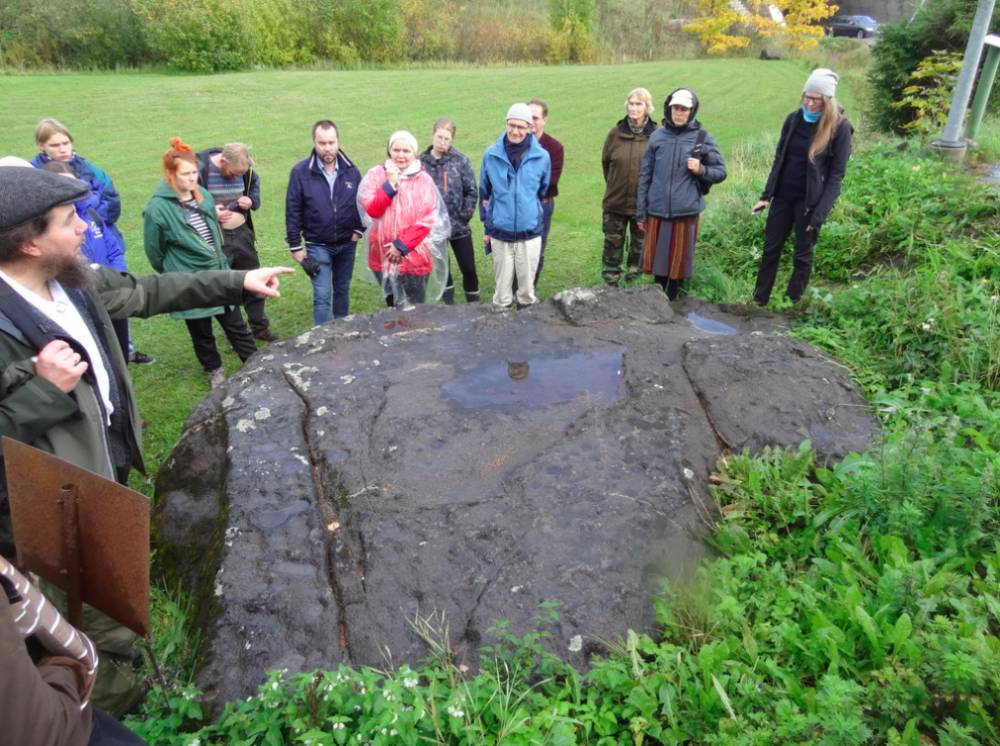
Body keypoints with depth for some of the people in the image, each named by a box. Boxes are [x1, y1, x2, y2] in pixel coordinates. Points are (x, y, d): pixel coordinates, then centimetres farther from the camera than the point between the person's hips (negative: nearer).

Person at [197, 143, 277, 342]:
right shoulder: (200, 168, -15)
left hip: (243, 234, 5)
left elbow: (255, 190, 17)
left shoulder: (246, 170, -2)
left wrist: (251, 201, -5)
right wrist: (210, 212, -23)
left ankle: (260, 327, 30)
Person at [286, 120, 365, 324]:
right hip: (317, 246, -3)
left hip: (347, 244, 3)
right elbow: (293, 212, -8)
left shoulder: (351, 170, -3)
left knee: (342, 290, 16)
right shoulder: (300, 172, -11)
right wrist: (295, 247, -8)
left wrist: (359, 230, -2)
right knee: (322, 296, -4)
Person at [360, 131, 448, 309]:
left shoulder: (423, 179, -3)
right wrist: (390, 184, -16)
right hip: (384, 256, 2)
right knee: (393, 307, 16)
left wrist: (401, 245, -13)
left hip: (414, 257, -2)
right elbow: (372, 210, -9)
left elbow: (426, 220, -9)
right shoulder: (376, 174, 2)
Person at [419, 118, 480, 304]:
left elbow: (472, 192, -2)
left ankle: (474, 303, 22)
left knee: (468, 268, 4)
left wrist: (464, 216, -8)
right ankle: (448, 303, 28)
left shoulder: (460, 161, -5)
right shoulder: (421, 162, -2)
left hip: (458, 226, -1)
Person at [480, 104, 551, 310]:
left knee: (528, 286, 8)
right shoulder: (491, 155, -2)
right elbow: (484, 193, 9)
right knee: (502, 286, 8)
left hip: (530, 233, 0)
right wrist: (487, 225, 11)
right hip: (500, 233, 0)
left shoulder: (542, 157, -3)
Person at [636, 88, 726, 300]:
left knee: (679, 259, 6)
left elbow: (720, 172, 6)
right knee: (656, 257, 9)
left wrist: (701, 169, -15)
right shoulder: (657, 136, 5)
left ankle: (670, 300, 21)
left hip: (686, 212, -1)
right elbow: (645, 176, 7)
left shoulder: (703, 138, 1)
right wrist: (641, 212, 5)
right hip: (657, 211, 2)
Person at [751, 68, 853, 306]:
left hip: (810, 201, -5)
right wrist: (766, 195, 4)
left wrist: (820, 213, -18)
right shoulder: (793, 119, 3)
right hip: (783, 196, 5)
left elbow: (837, 174, -11)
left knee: (802, 254, 6)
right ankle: (759, 301, 20)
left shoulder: (840, 128, -11)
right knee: (771, 249, 10)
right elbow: (779, 159, 9)